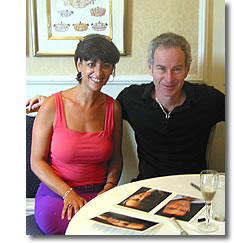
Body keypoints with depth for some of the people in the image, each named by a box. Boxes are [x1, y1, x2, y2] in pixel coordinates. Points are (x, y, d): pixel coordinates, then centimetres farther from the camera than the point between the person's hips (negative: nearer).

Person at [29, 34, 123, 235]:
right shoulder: (53, 105, -7)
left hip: (99, 193, 3)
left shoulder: (113, 107, 4)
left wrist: (109, 186, -6)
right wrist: (68, 193, -16)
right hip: (55, 193, -2)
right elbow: (37, 161, -4)